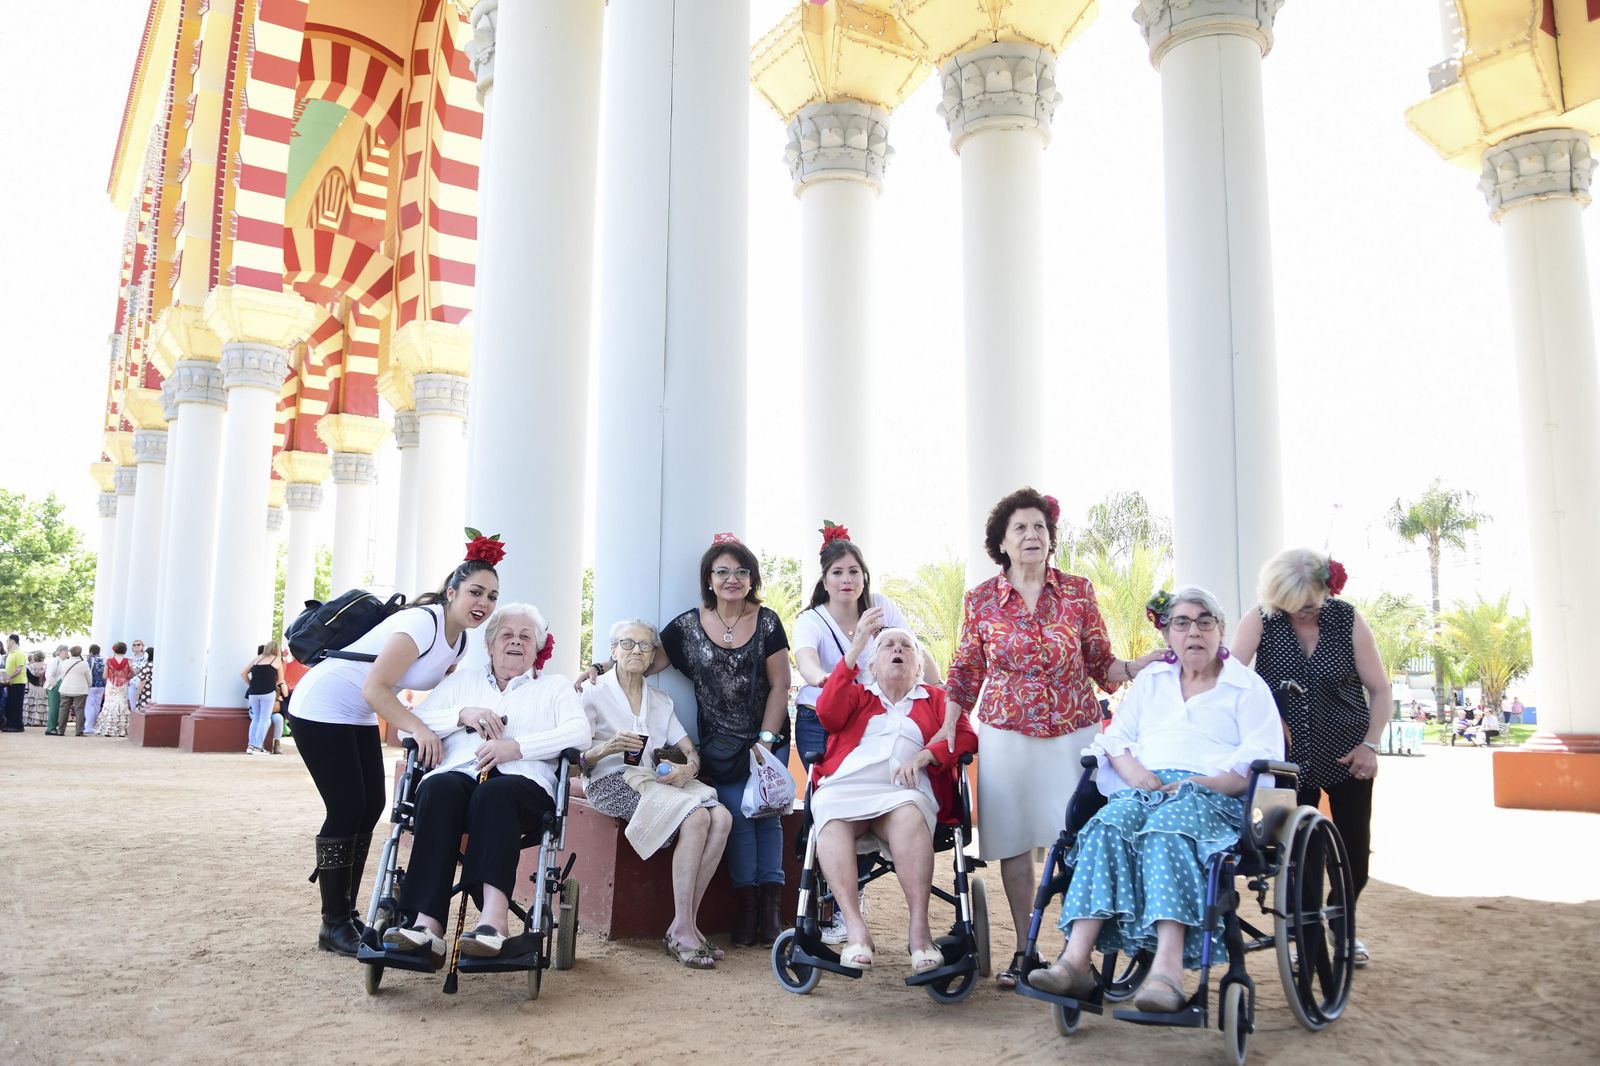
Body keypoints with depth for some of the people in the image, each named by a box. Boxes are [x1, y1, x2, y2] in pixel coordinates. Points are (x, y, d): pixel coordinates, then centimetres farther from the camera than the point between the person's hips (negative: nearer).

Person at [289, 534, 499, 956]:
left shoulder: (458, 640, 2)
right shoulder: (423, 624, -26)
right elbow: (375, 688, -30)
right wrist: (419, 729, -38)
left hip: (359, 717, 9)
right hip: (323, 708, -9)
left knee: (371, 807, 6)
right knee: (346, 809, -9)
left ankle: (347, 914, 17)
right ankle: (333, 925, 2)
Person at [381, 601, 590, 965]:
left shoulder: (555, 687, 24)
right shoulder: (462, 680, 31)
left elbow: (580, 733, 3)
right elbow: (413, 723, 17)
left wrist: (516, 746, -9)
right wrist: (462, 714, 0)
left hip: (522, 782, -1)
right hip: (459, 775, 2)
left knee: (495, 792, -38)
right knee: (440, 788, -35)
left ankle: (493, 918, -52)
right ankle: (427, 923, -44)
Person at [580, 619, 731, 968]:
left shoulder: (661, 701, 22)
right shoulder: (595, 694, 5)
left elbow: (690, 751, 14)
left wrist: (689, 767, -9)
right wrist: (608, 747, -23)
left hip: (656, 779, 6)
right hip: (611, 782, -6)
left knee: (722, 817, -23)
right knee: (696, 818, -30)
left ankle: (686, 923, -18)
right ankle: (682, 931, -26)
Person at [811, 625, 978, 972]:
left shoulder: (935, 699, 29)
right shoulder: (857, 694, 30)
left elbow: (966, 737, 12)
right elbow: (828, 715, 6)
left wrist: (924, 755, -7)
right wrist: (853, 651, 1)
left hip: (904, 791, 0)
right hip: (845, 787, 1)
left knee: (909, 817, -37)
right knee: (831, 821, -35)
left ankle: (919, 928, -37)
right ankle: (854, 927, -38)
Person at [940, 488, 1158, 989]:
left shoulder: (1078, 592, 3)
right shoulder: (980, 600, 3)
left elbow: (1102, 665, 5)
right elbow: (966, 674, 8)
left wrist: (1151, 662, -11)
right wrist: (946, 731, 2)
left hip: (1074, 733, 0)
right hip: (1006, 737, 1)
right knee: (1013, 843, 5)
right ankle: (1024, 952, 18)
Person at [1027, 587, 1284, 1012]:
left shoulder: (1248, 687, 13)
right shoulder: (1150, 680, 27)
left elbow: (1261, 760, 0)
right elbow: (1115, 737, 21)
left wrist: (1196, 784, -15)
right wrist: (1134, 772, -3)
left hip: (1214, 799, -3)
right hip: (1146, 790, 4)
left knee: (1166, 826, -39)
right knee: (1109, 823, -32)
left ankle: (1166, 971, -52)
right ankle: (1076, 961, -43)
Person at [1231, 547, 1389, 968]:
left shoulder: (1348, 619, -8)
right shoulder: (1260, 620, -11)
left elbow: (1379, 689, -2)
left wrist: (1371, 744, -11)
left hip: (1347, 758, 1)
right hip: (1290, 759, -1)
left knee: (1355, 853, 8)